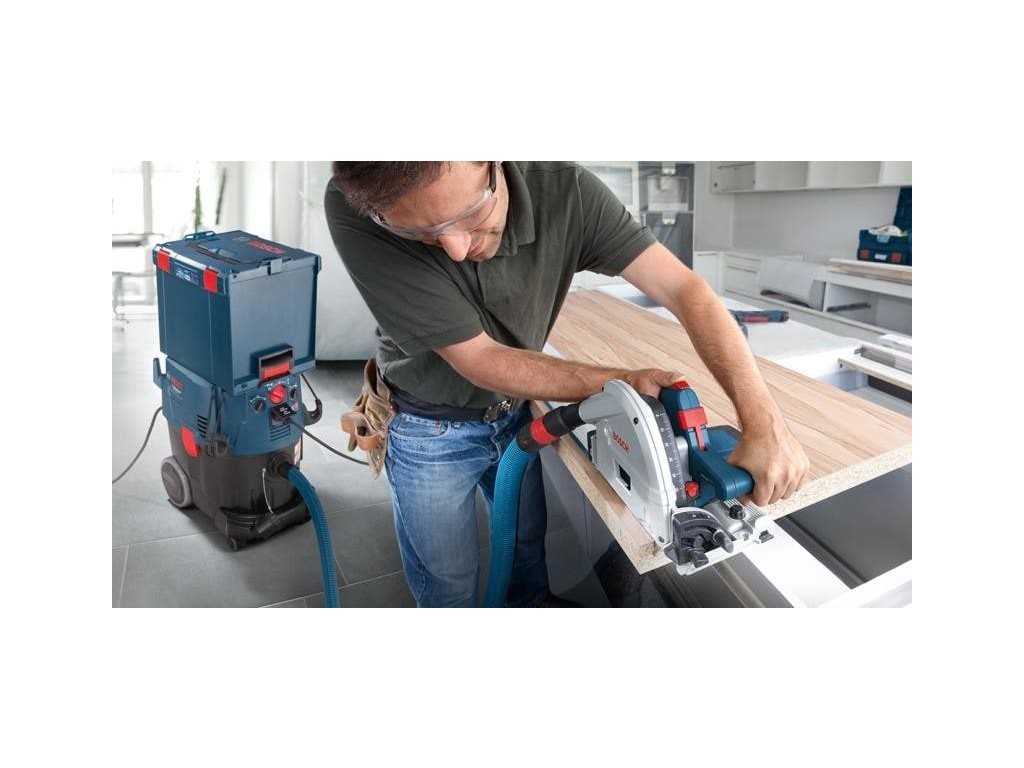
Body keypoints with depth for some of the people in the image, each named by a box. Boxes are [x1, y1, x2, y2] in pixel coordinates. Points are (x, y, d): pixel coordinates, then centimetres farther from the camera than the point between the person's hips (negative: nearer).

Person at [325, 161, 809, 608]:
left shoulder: (562, 190, -26)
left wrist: (764, 423, -38)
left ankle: (533, 600, 55)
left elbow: (685, 290, -27)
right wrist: (622, 384, -31)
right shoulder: (353, 210, -34)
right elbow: (479, 361, -31)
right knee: (447, 580, 14)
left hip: (514, 411, 3)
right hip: (430, 430, -2)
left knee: (529, 536, 25)